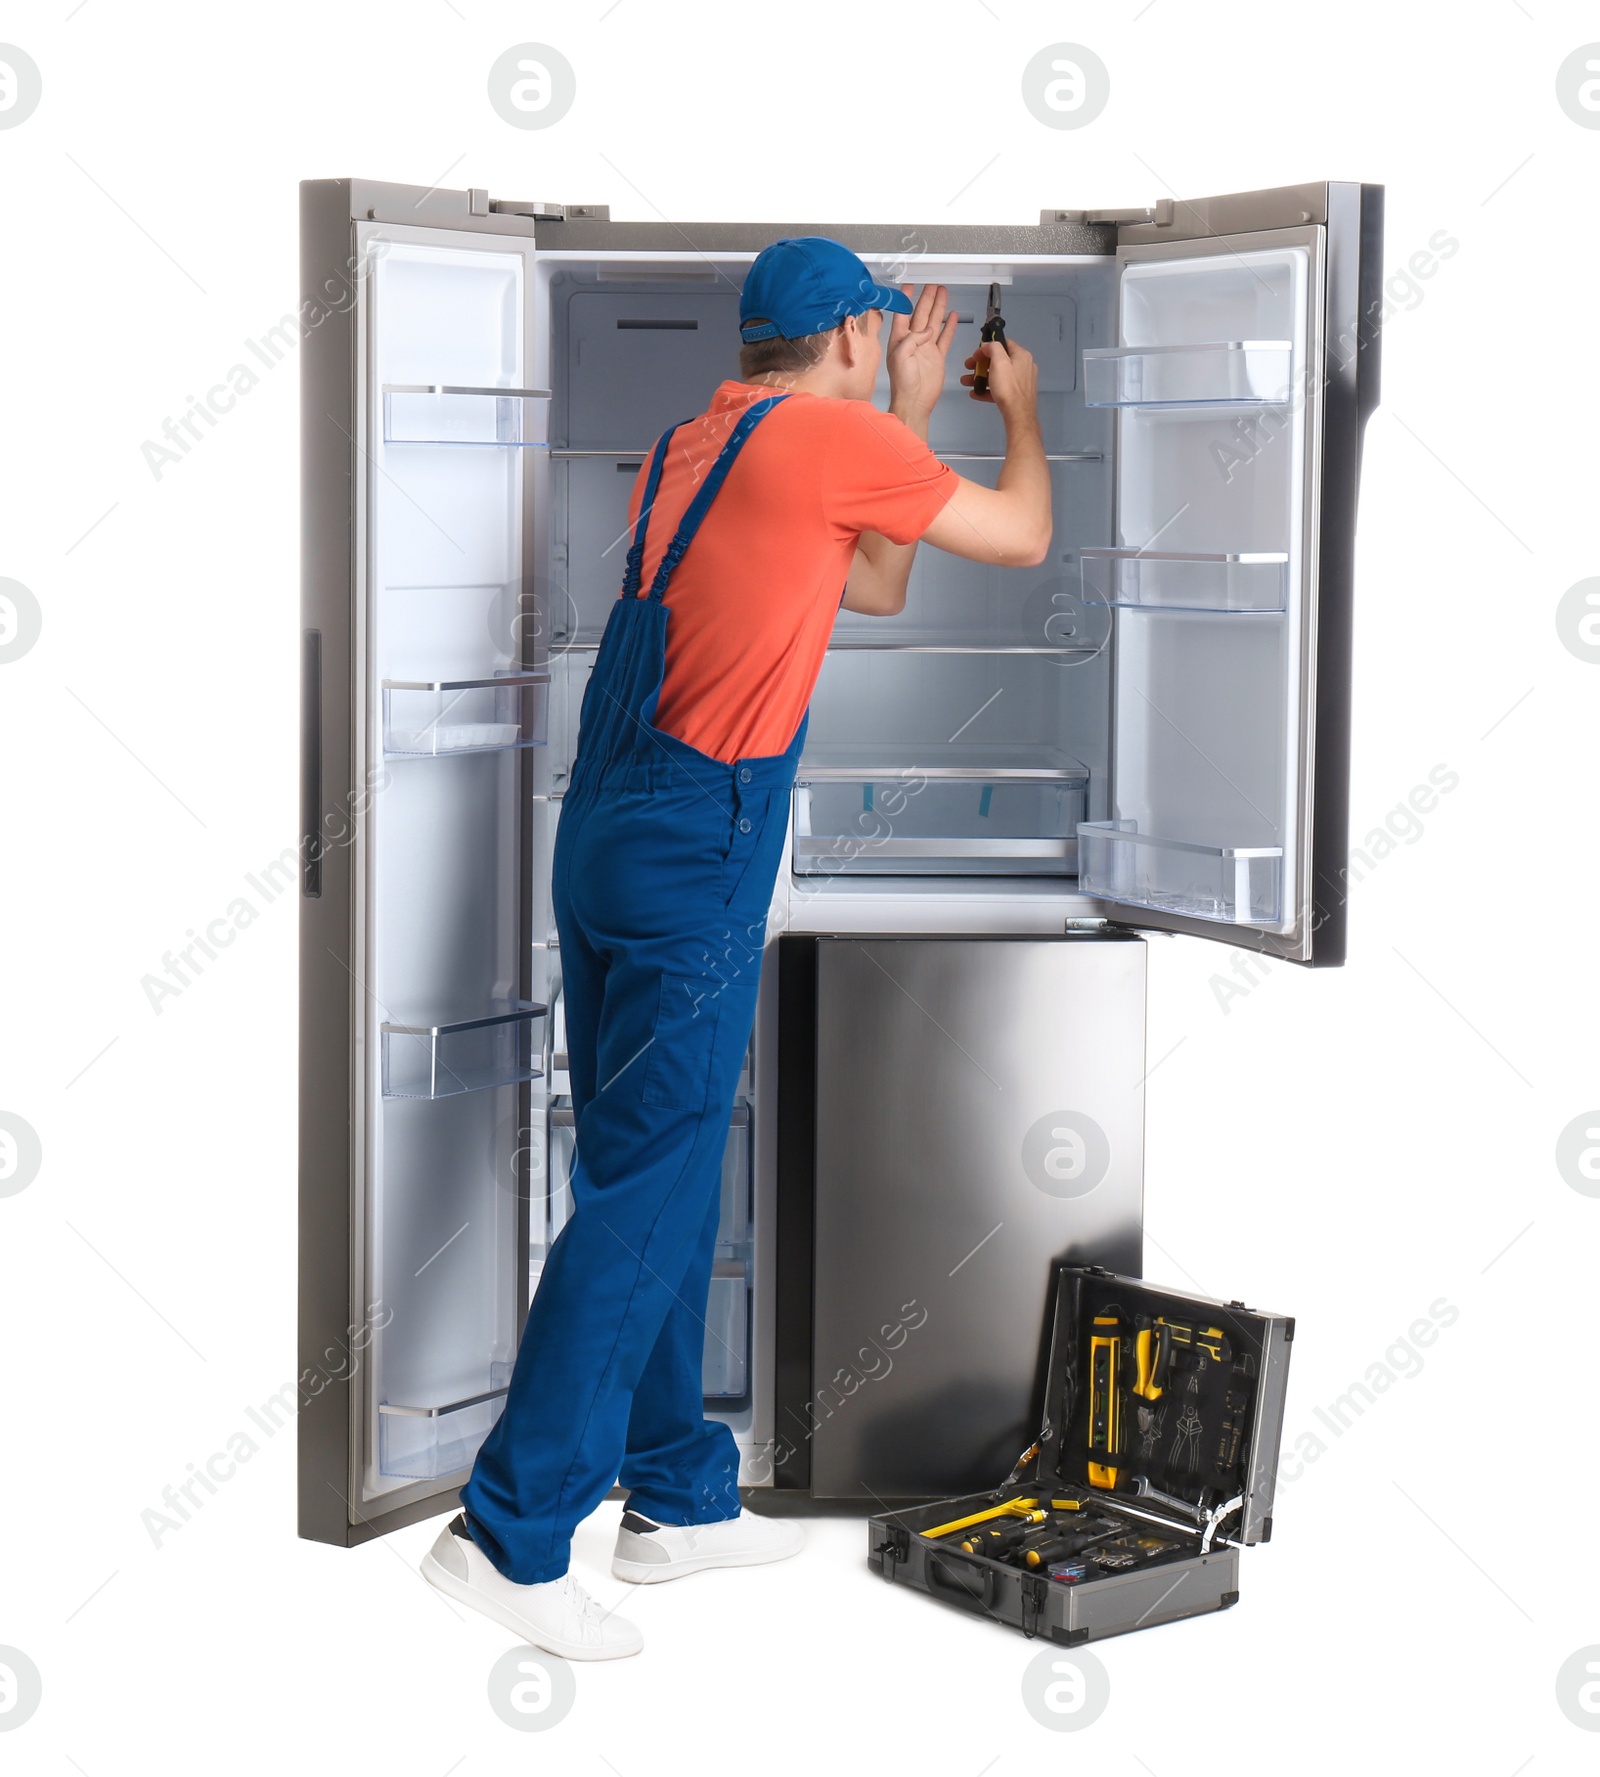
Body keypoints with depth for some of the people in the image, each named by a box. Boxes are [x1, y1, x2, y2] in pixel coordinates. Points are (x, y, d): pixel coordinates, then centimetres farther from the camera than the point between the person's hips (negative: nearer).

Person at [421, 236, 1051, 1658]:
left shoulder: (702, 444, 17)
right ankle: (509, 1532, -4)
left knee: (662, 1174, 15)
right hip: (698, 851, -9)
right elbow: (1023, 538, 6)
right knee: (645, 1188, -6)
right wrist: (1020, 410, 25)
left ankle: (681, 1495, 25)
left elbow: (876, 589, 26)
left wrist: (910, 415, 28)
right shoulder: (833, 436, -7)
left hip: (610, 836, 9)